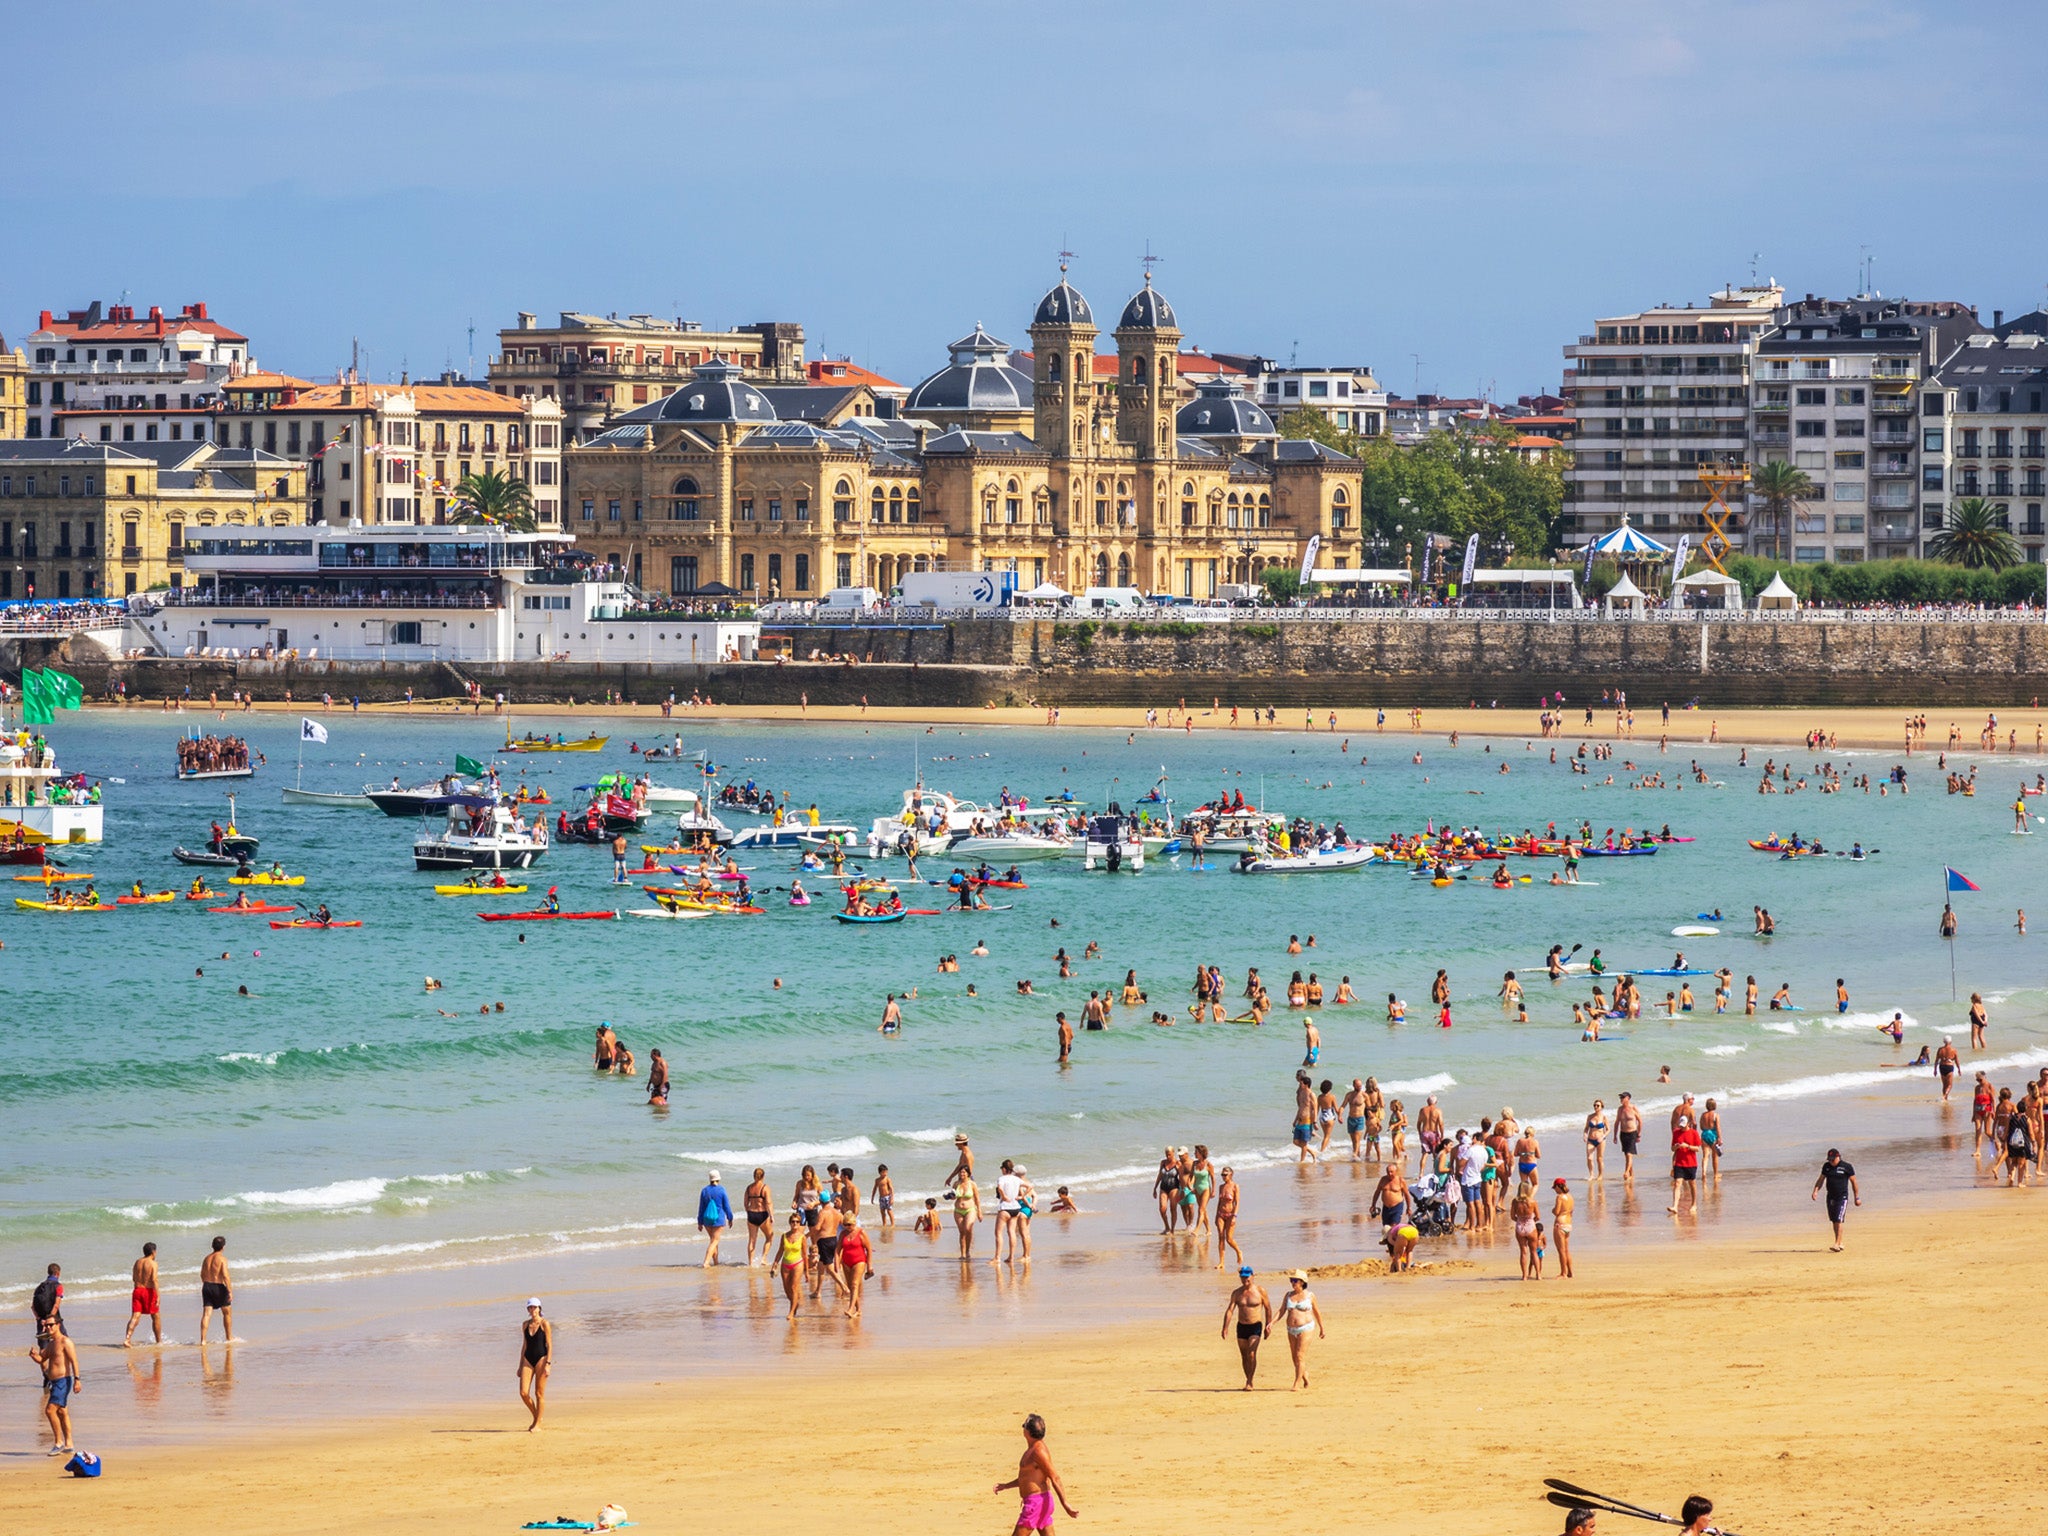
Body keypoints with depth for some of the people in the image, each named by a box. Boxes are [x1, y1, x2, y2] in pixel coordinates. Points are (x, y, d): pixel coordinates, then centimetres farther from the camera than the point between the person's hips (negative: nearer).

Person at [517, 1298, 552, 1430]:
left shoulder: (545, 1324, -4)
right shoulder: (525, 1325, 11)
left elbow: (549, 1345, -6)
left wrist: (548, 1364, -15)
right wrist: (520, 1366, 14)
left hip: (541, 1359, -5)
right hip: (528, 1359, 5)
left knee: (539, 1393, -1)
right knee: (524, 1393, -5)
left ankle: (538, 1424, 7)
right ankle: (536, 1417, 17)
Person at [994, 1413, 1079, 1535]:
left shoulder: (1038, 1452, -16)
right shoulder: (1032, 1449, 15)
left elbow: (1055, 1479, -19)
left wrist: (1065, 1505, -21)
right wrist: (1005, 1486, 23)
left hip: (1036, 1501, -10)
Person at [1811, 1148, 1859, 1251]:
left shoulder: (1847, 1167, -6)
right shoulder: (1826, 1166, 7)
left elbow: (1853, 1182, 0)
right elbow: (1821, 1180, 13)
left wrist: (1857, 1197, 2)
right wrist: (1815, 1191, -4)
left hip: (1842, 1197, -6)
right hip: (1831, 1197, 6)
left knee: (1839, 1221, -13)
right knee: (1834, 1222, 10)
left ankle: (1837, 1245, -14)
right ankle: (1840, 1243, 21)